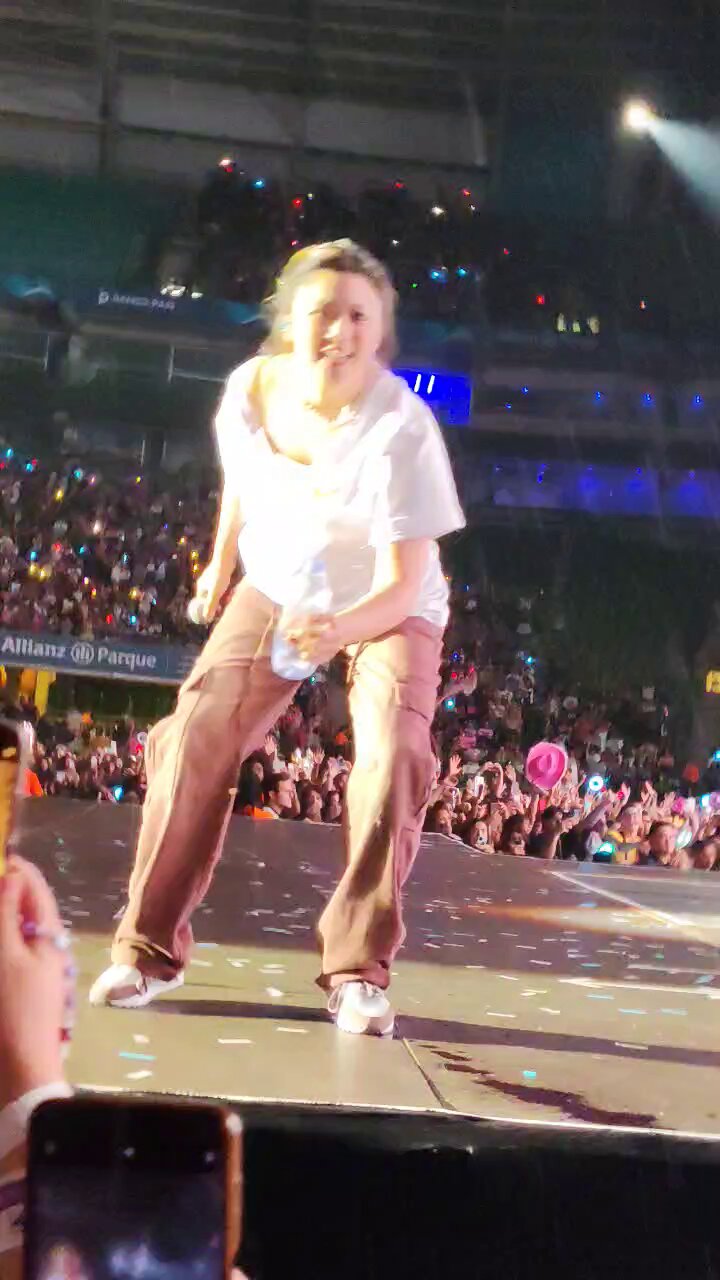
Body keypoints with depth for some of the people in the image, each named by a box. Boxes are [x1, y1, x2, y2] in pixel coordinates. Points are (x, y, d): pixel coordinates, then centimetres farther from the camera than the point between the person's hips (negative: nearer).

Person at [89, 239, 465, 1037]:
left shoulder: (399, 429, -32)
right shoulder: (251, 388, -17)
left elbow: (404, 587, -33)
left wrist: (337, 632, -52)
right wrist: (222, 559, 21)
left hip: (387, 610, -4)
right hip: (276, 587, 4)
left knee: (393, 759, -25)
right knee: (196, 738, -11)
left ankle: (358, 970, -13)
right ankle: (150, 948, 1)